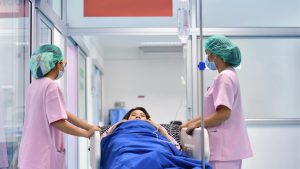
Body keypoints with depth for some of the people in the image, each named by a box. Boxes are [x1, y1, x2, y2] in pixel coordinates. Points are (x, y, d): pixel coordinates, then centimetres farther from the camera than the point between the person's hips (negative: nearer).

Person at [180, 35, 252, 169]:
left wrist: (196, 124, -12)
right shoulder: (228, 75, 17)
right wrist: (191, 122, 15)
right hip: (228, 146, 10)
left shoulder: (225, 77, -13)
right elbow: (213, 111, 19)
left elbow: (223, 113, -21)